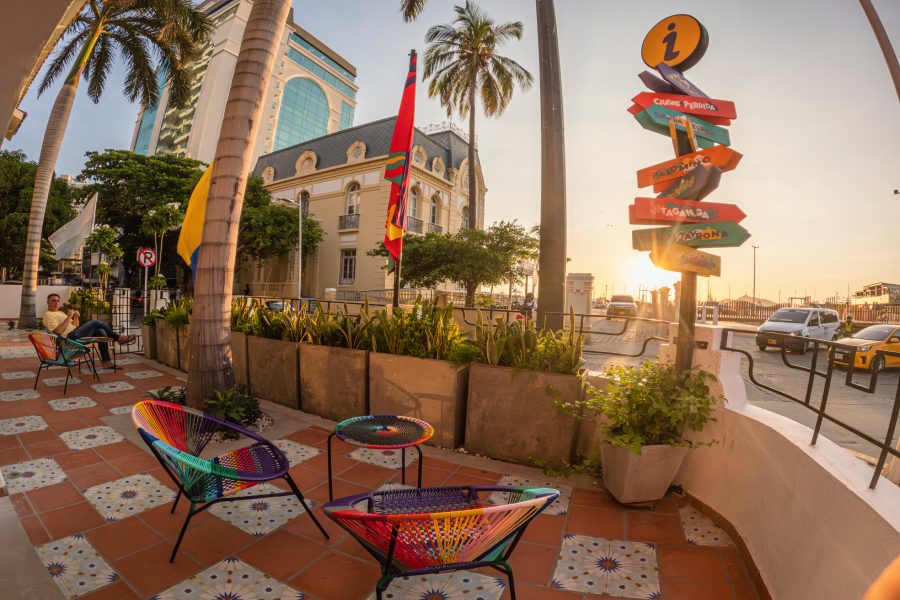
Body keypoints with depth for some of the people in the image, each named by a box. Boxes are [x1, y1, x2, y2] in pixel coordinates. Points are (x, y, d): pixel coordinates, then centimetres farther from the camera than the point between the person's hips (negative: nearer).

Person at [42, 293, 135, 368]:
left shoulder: (60, 312, 27)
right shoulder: (48, 315, -2)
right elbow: (58, 331, -17)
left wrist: (76, 317, 5)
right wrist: (68, 317, -16)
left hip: (76, 334, 9)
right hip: (70, 337, -9)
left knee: (101, 332, -14)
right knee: (96, 322, -20)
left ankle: (106, 361, -17)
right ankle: (118, 338, -11)